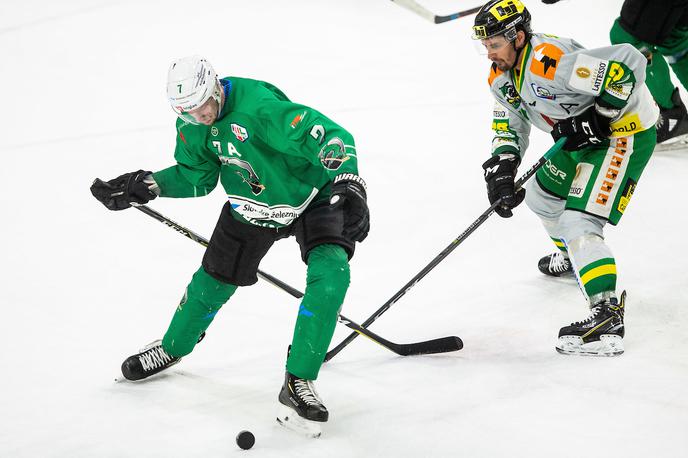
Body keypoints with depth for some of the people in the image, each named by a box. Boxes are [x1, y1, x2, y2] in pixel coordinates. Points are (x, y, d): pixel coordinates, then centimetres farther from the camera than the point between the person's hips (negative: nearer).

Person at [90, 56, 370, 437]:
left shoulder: (258, 106, -36)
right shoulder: (192, 127, -12)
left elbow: (329, 136, -39)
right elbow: (198, 176, 4)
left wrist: (348, 183, -53)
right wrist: (148, 185, -10)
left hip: (312, 195, -5)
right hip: (252, 203, 6)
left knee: (330, 274, -26)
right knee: (214, 278, 13)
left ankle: (298, 384, -15)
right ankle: (172, 348, 43)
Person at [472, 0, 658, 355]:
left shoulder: (551, 62, -33)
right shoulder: (501, 76, -1)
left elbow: (628, 63, -36)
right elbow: (510, 126, 6)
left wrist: (599, 117, -28)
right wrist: (501, 167, -12)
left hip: (626, 131, -11)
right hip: (587, 138, 11)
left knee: (578, 223, -22)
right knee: (541, 196, 27)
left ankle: (607, 318, -27)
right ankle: (572, 259, 54)